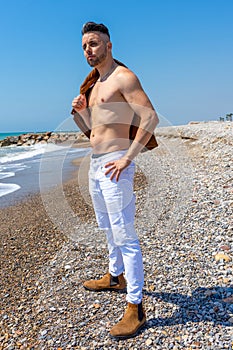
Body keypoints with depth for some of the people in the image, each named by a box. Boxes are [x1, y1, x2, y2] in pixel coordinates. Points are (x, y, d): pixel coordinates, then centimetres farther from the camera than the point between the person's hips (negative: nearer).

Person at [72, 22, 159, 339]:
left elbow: (151, 117, -19)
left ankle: (135, 307, 2)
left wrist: (127, 158, -21)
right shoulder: (93, 85, 19)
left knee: (125, 236, -7)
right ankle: (115, 276, 41)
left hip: (115, 164, -10)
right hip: (94, 163, 10)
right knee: (108, 228, 21)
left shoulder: (123, 77, -8)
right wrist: (79, 111, 2)